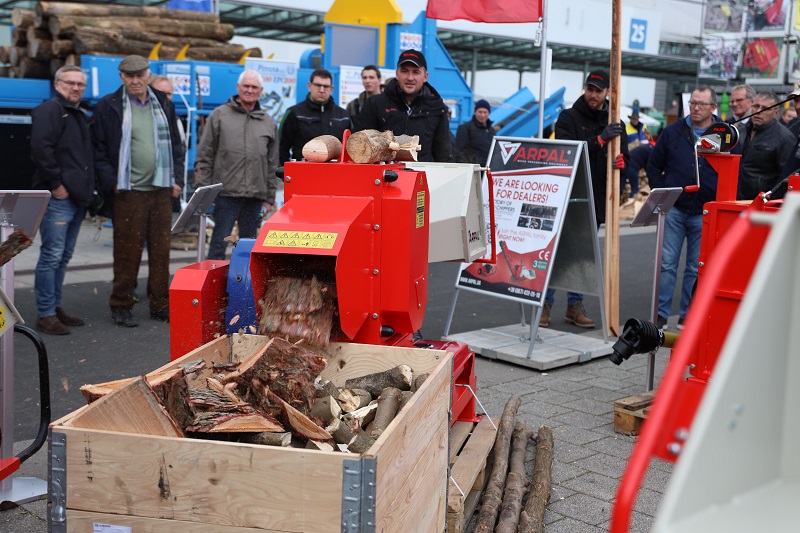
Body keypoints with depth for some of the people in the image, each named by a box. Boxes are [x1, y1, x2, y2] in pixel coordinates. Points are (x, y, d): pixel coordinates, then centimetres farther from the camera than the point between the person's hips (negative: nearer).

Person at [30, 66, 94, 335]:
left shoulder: (81, 116, 22)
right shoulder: (50, 110, -7)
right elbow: (41, 148, -19)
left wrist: (87, 189, 16)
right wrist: (56, 184, -19)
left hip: (78, 198, 9)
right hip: (58, 198, -9)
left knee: (63, 257, 14)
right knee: (52, 256, -7)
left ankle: (55, 307, 22)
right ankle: (45, 314, -2)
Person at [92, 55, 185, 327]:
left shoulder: (164, 104, 12)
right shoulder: (108, 106, 0)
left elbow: (176, 144, 17)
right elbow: (98, 149, 0)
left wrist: (177, 179, 8)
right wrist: (112, 182, -9)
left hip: (162, 190, 4)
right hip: (128, 191, -4)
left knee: (161, 251, 8)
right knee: (127, 252, 0)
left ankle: (160, 305, 17)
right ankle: (121, 307, 12)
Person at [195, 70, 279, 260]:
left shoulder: (269, 123, 13)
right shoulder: (219, 115, 4)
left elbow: (272, 165, 16)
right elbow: (204, 157, 3)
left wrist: (270, 197, 11)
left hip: (255, 195, 3)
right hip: (226, 193, -3)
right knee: (220, 241, -2)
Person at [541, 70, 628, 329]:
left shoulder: (614, 123, 13)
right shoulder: (569, 117, -1)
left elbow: (625, 157, 11)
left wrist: (620, 161, -13)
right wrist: (601, 139, -24)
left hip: (595, 201, 5)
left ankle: (575, 305, 19)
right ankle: (545, 304, 5)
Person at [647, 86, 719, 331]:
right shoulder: (673, 132, 6)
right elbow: (654, 166, 12)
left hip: (705, 215, 0)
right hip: (674, 210, 0)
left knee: (696, 269, 7)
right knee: (667, 264, 0)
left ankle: (687, 316, 16)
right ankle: (661, 315, 7)